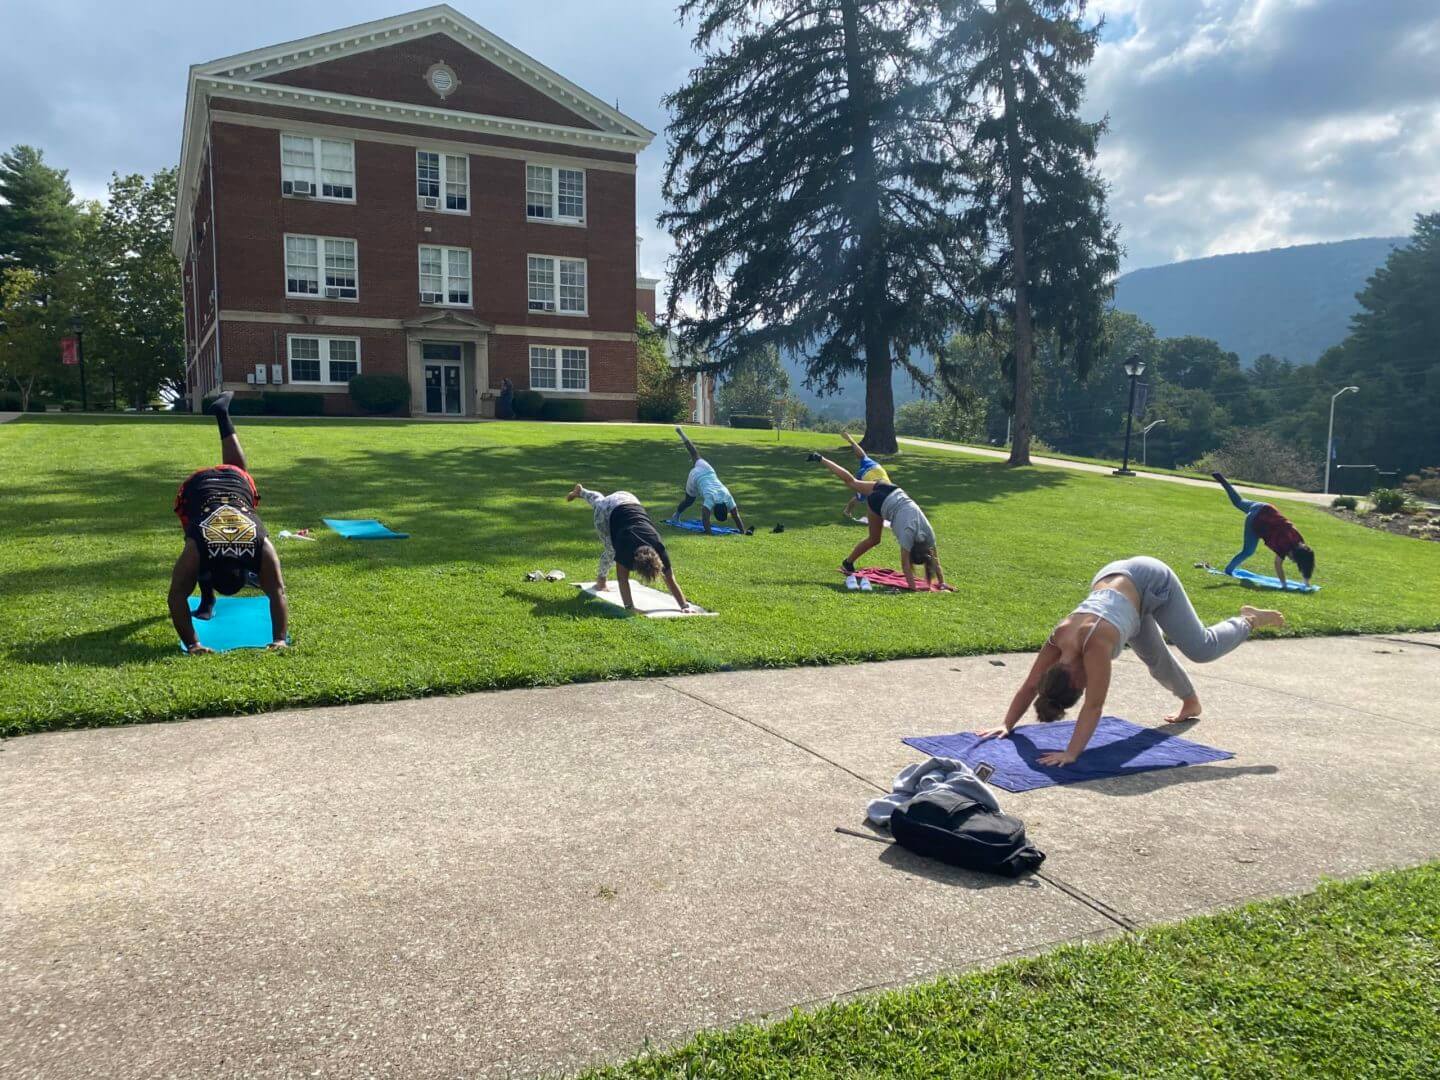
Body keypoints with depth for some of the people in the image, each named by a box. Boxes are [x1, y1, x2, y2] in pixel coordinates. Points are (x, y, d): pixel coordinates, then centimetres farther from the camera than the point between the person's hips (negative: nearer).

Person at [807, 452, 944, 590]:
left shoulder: (928, 533, -10)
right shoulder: (908, 533, -26)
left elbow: (935, 558, -3)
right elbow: (905, 565, -24)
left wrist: (942, 583, -5)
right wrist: (913, 588, -24)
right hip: (880, 502, -6)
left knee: (852, 481, 20)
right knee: (874, 539, 5)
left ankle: (820, 459, 32)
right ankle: (848, 563, 22)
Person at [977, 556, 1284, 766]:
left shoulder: (1096, 645, -39)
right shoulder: (1057, 643, -23)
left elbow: (1093, 707, -39)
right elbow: (1030, 686, -12)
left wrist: (1071, 753, -40)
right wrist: (1006, 726, -15)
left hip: (1151, 579, -6)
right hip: (1113, 578, 6)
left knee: (1202, 648, 0)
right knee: (1155, 657, 20)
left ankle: (1250, 622, 28)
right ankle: (1191, 702, 46)